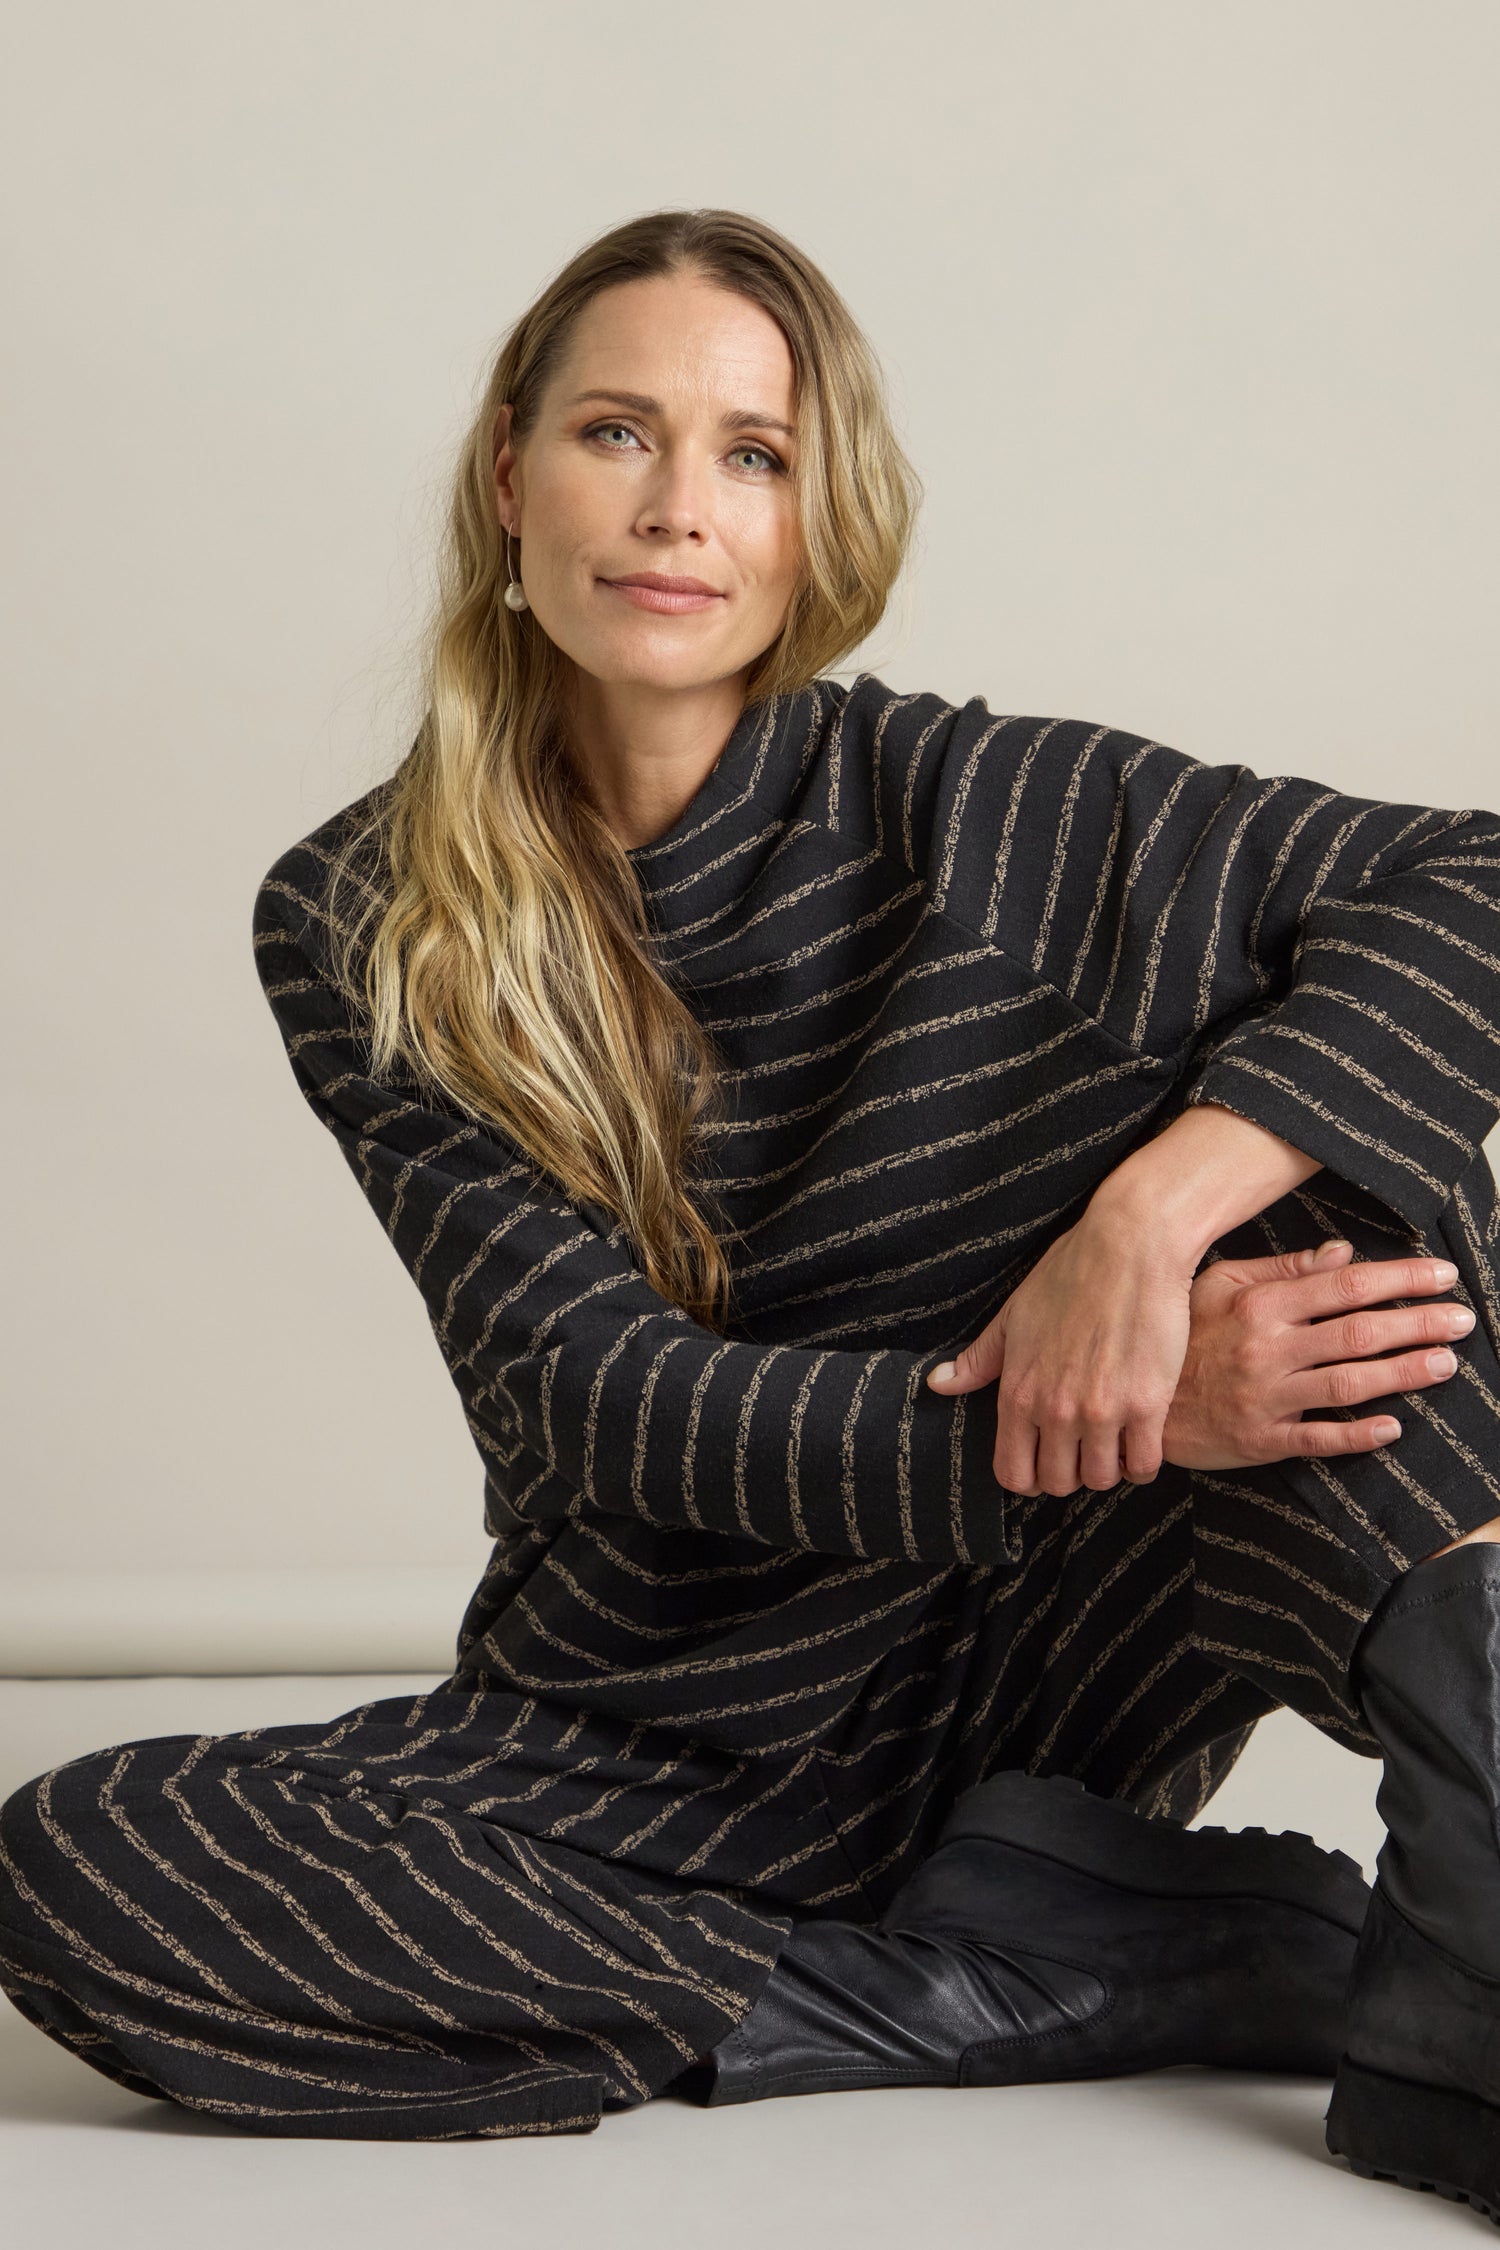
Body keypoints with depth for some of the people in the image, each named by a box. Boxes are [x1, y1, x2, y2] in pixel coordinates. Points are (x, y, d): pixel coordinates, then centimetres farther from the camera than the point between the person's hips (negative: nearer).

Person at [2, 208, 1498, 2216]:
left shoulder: (955, 809, -7)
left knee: (1321, 1125, -20)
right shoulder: (361, 929, -4)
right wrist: (1074, 1427, -29)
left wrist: (1154, 1210, -31)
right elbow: (601, 1395, -14)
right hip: (666, 1734, 2)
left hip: (1054, 1663, -1)